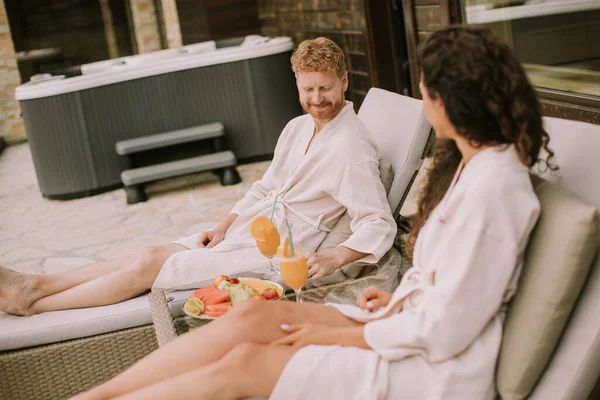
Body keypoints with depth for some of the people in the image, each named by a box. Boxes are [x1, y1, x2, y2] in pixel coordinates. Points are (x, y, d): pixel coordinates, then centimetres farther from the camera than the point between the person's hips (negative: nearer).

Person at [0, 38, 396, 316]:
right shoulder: (297, 127, 9)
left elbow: (381, 225, -21)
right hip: (242, 230, 8)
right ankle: (36, 284, 4)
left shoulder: (353, 148, -18)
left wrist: (335, 257, -36)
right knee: (154, 253, -2)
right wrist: (223, 227, 5)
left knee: (150, 264, -9)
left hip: (271, 252, -8)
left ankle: (32, 302, 2)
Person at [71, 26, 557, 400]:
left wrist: (337, 335, -13)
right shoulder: (475, 161, 7)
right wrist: (399, 296, 4)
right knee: (252, 316, -4)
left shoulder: (492, 186, -24)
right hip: (411, 321, 9)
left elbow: (443, 330, -23)